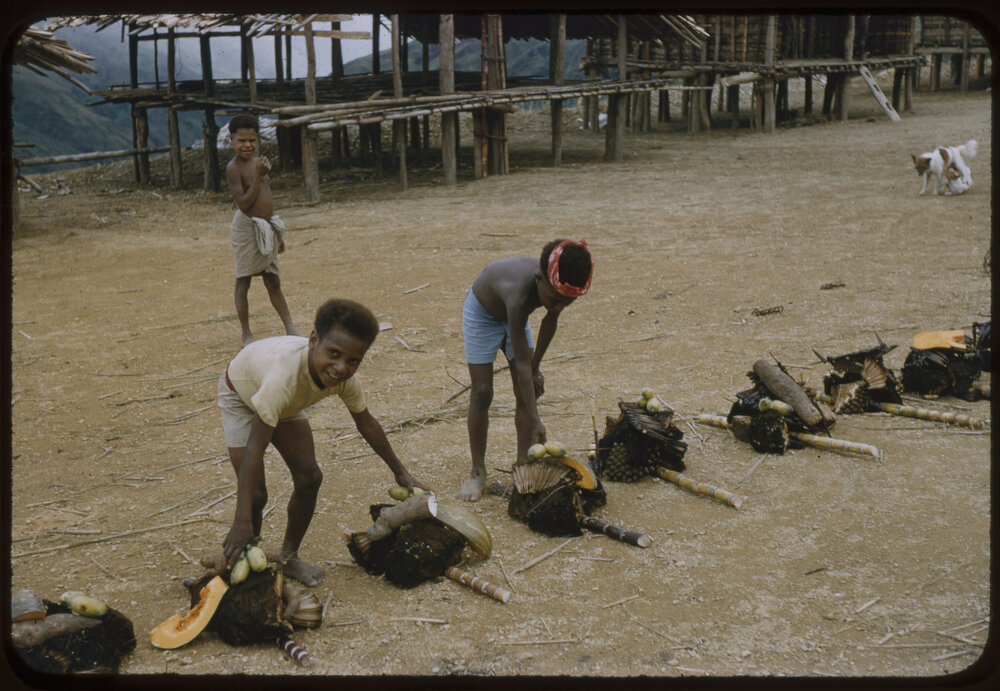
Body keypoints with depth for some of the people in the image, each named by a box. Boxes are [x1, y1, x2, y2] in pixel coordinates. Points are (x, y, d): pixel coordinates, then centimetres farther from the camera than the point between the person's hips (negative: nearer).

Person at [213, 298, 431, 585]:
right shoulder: (285, 375, -47)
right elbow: (254, 449, -46)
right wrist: (242, 524, -49)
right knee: (255, 493, -14)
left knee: (309, 478, -2)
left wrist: (400, 471, 3)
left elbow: (367, 424, -7)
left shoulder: (345, 378, -28)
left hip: (285, 404, 5)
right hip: (241, 393, -5)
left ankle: (289, 556, 19)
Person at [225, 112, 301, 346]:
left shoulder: (259, 162, 9)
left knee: (273, 282, 12)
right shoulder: (234, 168, -14)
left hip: (267, 227, 7)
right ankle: (246, 334, 12)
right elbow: (243, 203, -20)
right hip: (246, 228, -7)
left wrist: (278, 234, 19)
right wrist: (259, 176, -24)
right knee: (243, 283, 3)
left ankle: (290, 329, 15)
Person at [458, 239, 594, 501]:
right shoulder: (519, 293, -46)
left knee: (527, 391, -1)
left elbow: (550, 320, -4)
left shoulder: (559, 287, -29)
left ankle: (523, 464, 7)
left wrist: (536, 367, 2)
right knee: (481, 393, -7)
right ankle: (478, 472, 3)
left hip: (513, 314, 6)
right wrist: (535, 421, -43)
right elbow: (521, 362, -44)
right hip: (482, 312, -6)